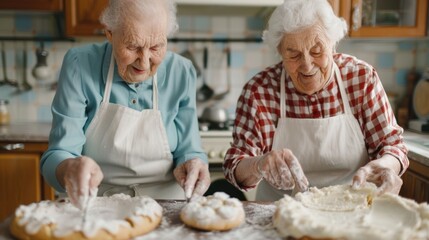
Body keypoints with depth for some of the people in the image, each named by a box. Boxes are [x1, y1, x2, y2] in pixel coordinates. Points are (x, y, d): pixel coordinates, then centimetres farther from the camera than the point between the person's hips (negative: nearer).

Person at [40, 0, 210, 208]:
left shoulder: (181, 73, -6)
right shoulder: (79, 65, -10)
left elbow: (187, 150, -1)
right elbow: (58, 157, -12)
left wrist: (191, 164, -24)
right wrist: (70, 168, -35)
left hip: (163, 203, 1)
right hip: (94, 205, 0)